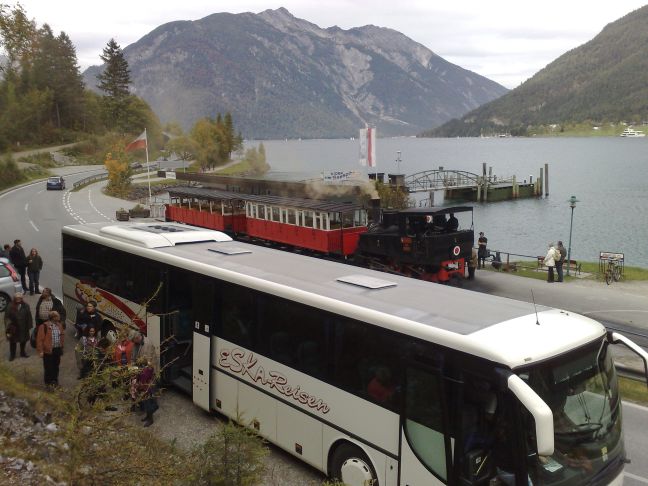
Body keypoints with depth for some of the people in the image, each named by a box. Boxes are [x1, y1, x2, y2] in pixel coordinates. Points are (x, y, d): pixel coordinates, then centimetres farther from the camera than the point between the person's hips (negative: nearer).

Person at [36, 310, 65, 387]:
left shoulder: (59, 325, 8)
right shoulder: (44, 326, -14)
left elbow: (62, 337, 18)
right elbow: (40, 339, -13)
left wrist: (61, 347, 14)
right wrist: (41, 351, -14)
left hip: (57, 350, 6)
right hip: (48, 351, -6)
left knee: (56, 366, 15)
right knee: (48, 367, 3)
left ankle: (55, 380, 29)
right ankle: (48, 381, 17)